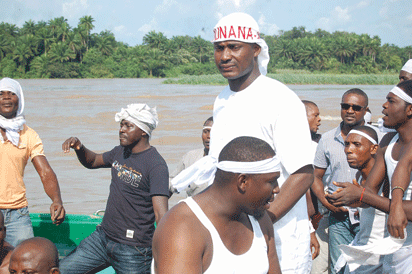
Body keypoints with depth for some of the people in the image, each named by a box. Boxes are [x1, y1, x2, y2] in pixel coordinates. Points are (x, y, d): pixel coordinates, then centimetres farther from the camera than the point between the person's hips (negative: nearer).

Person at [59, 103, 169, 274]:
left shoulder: (156, 166, -18)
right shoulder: (120, 152, 8)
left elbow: (161, 215, -27)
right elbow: (92, 161, 27)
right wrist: (79, 147, 5)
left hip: (133, 250, -7)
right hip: (102, 237, 8)